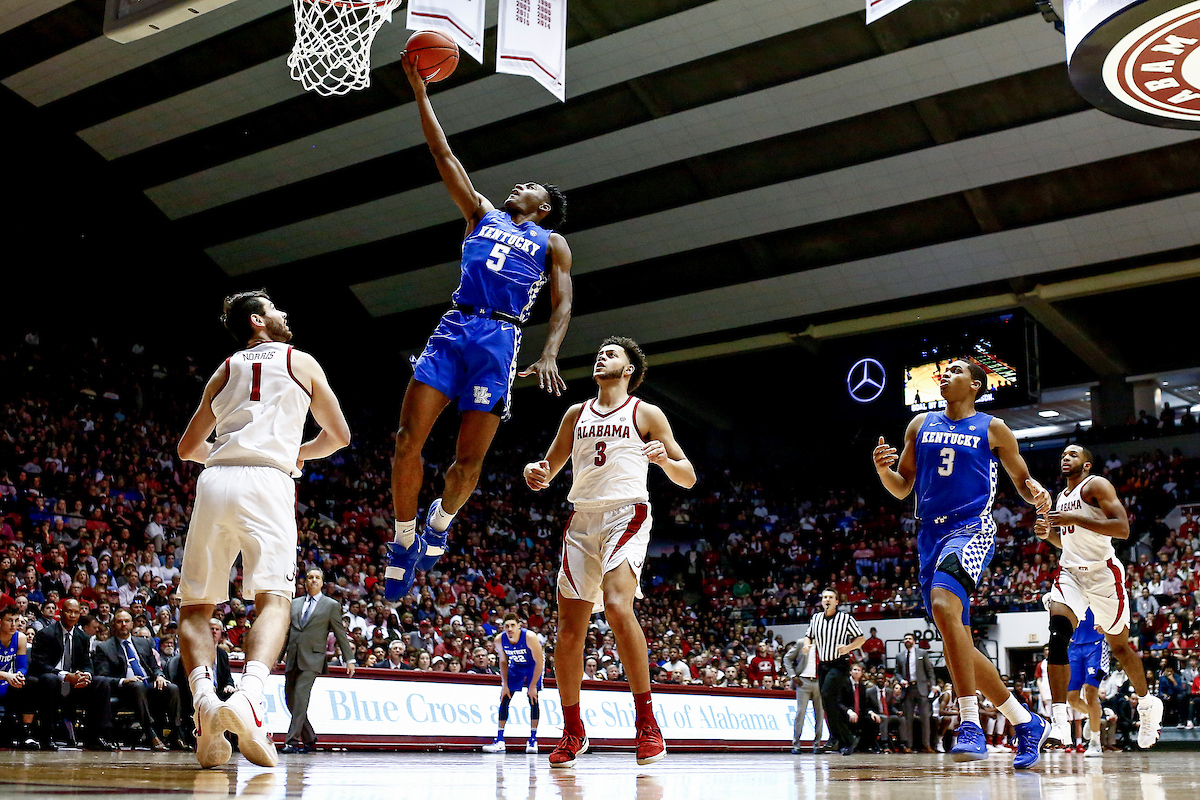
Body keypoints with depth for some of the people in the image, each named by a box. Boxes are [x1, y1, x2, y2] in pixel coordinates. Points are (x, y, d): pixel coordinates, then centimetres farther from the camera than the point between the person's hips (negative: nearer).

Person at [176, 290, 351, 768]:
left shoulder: (225, 370, 25)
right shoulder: (302, 362, 17)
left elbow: (188, 449, 29)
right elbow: (339, 435, 20)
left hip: (215, 480, 3)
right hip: (267, 484, -3)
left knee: (195, 605, 10)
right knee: (274, 598, -12)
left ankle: (203, 697, -16)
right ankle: (249, 696, -39)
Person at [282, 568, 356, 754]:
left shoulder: (332, 605, 7)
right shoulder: (294, 603, 18)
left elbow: (340, 633, 8)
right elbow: (287, 630, 20)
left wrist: (349, 659, 5)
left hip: (312, 658, -5)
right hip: (292, 657, 5)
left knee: (301, 696, -17)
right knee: (291, 699, 4)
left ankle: (292, 741, -16)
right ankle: (309, 739, 18)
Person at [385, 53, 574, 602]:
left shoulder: (551, 242, 16)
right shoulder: (483, 214, 23)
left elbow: (562, 304, 5)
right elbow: (443, 155, 21)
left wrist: (549, 356, -13)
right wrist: (420, 92, 17)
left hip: (500, 340, -2)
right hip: (453, 329, 2)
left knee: (469, 459, -3)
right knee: (408, 440, -9)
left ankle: (440, 521, 27)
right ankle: (405, 539, 8)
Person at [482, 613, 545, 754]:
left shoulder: (529, 637, -35)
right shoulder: (499, 640, -23)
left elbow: (539, 662, -25)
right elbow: (503, 662, -5)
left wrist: (532, 686, -24)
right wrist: (505, 685, -7)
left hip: (533, 665, -4)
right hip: (515, 666, 4)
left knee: (533, 698, -15)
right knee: (504, 698, -4)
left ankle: (533, 740, -8)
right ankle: (499, 740, -1)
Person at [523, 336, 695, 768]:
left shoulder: (645, 414, 7)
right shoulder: (575, 414, 19)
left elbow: (688, 478, 5)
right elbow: (548, 470, 24)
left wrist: (664, 459, -17)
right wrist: (533, 472, -1)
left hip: (626, 515, -5)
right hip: (582, 520, 5)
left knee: (618, 606, -29)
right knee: (569, 631, 1)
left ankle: (647, 723, -21)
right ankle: (572, 732, 17)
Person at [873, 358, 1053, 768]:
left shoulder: (992, 428, 5)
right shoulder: (920, 425, 15)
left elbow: (1021, 477, 13)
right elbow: (902, 488, 16)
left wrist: (1037, 493, -11)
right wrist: (883, 469, -5)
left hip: (971, 530, -6)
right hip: (931, 535, 6)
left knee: (943, 604, -33)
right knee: (959, 645, 6)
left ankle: (971, 725, -31)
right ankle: (1026, 723, 22)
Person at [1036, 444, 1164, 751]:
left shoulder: (1096, 485, -5)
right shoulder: (1061, 497, 18)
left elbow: (1123, 529, -18)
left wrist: (1074, 519, -23)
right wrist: (1048, 534, 8)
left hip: (1102, 572, -5)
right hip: (1070, 572, 5)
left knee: (1119, 645, 10)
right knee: (1057, 635, -20)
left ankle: (1147, 703, 38)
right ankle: (1060, 722, -25)